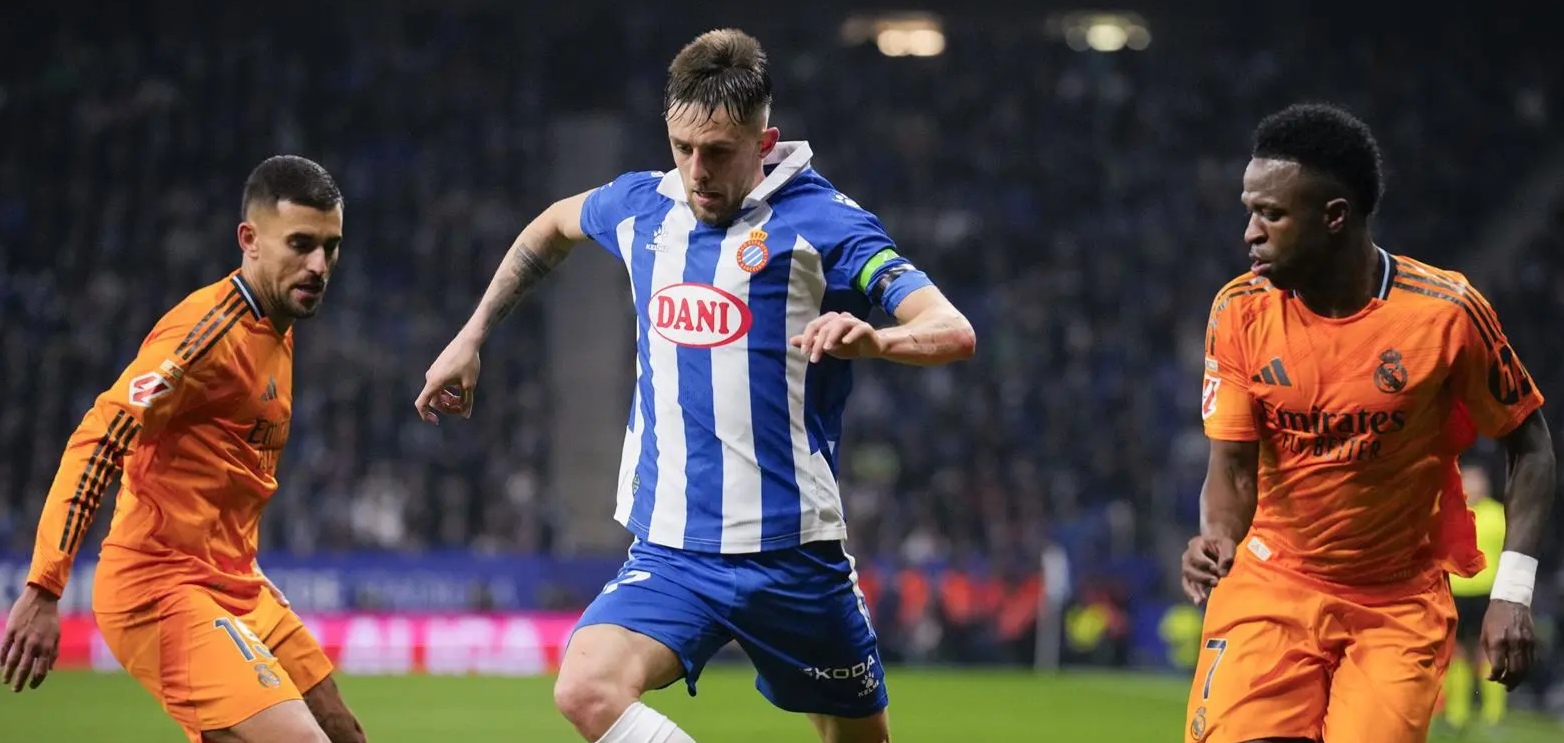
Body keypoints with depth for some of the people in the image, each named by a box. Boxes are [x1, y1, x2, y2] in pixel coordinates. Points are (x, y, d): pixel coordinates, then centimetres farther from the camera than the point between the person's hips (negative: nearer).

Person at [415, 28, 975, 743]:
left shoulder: (822, 222, -8)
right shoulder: (641, 207, 8)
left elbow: (953, 332, -16)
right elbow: (554, 224, 31)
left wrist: (875, 338, -37)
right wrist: (471, 337, 30)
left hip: (790, 551, -3)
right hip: (669, 551, 3)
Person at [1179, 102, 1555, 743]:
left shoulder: (1446, 312, -13)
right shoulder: (1241, 311, -7)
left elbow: (1528, 444, -2)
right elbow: (1232, 467, -5)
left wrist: (1513, 593, -9)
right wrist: (1216, 537, -28)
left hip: (1401, 603, -1)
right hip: (1271, 586, 1)